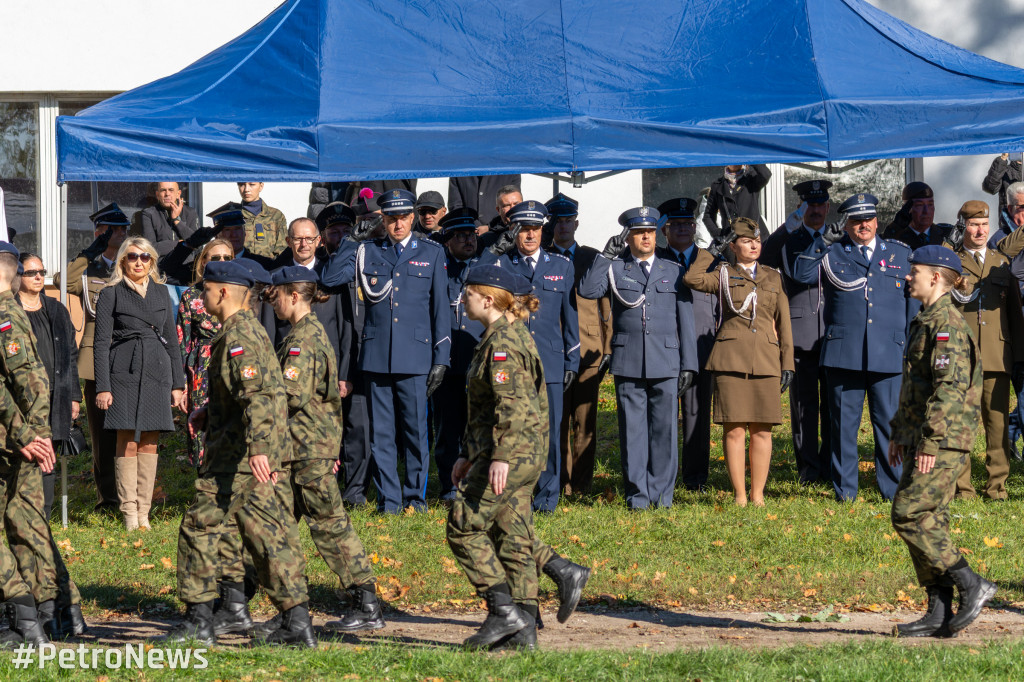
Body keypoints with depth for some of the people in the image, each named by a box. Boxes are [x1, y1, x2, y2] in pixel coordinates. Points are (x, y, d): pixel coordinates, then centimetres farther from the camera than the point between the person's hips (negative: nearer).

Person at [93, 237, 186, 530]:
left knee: (149, 442, 3)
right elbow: (101, 343, -2)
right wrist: (102, 387, -9)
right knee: (127, 442, -5)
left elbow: (171, 339, 16)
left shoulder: (161, 292, 14)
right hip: (124, 373, -3)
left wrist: (178, 383, 11)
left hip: (157, 373, 4)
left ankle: (144, 511, 8)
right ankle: (129, 513, -2)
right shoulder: (111, 294, 2)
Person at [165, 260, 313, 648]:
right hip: (267, 455, 10)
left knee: (199, 526, -2)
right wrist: (209, 412, 21)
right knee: (269, 532, 7)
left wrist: (257, 448, -33)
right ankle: (297, 622, 4)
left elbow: (256, 394, -25)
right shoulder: (248, 329, 18)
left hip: (238, 457, -10)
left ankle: (199, 619, 2)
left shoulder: (237, 336, -14)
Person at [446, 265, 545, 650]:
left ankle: (505, 612, -7)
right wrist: (469, 455, 25)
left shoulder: (501, 345, -14)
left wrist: (501, 457, -28)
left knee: (463, 527, -5)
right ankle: (525, 629, 9)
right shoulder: (498, 339, 18)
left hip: (509, 453, -10)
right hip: (526, 458, 10)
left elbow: (512, 404, -23)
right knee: (512, 538, 9)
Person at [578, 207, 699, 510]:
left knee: (665, 428, 0)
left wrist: (689, 364, 5)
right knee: (632, 429, 1)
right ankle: (637, 493, 6)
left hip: (666, 363, 1)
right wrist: (607, 255, -9)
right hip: (628, 363, 0)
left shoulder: (673, 272, 12)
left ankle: (661, 493, 7)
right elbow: (587, 290, -8)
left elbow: (685, 321, 11)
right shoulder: (615, 268, 10)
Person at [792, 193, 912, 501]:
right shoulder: (831, 253, 10)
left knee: (889, 423, 1)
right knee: (843, 424, 2)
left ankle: (893, 488, 9)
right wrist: (822, 242, -8)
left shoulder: (900, 254, 14)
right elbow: (801, 274, -1)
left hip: (888, 354, 1)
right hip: (843, 353, -1)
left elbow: (912, 303, 17)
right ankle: (845, 490, 9)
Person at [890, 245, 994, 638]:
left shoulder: (946, 322, -14)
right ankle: (939, 614, 9)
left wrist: (931, 440, -24)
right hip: (921, 436, 10)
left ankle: (972, 586, -8)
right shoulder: (926, 321, 18)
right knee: (929, 520, 8)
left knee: (909, 515, -13)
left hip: (944, 441, -10)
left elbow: (951, 384, -21)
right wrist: (900, 432, 24)